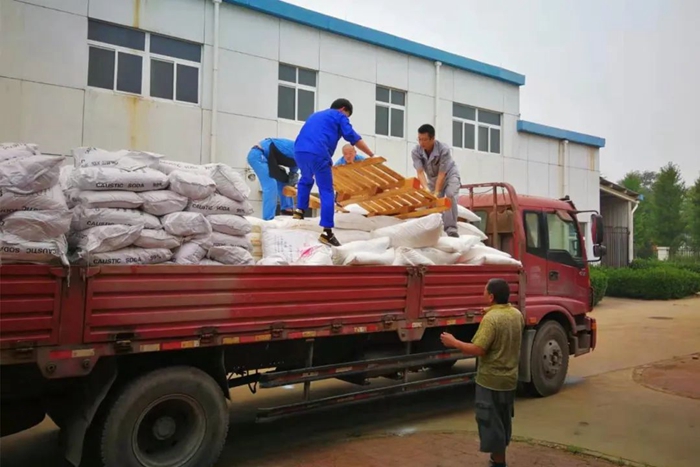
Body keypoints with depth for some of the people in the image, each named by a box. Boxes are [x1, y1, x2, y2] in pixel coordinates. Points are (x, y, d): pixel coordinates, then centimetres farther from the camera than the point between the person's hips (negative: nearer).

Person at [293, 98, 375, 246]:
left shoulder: (316, 115, 36)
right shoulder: (339, 116, 16)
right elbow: (354, 138, 5)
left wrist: (328, 161, 45)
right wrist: (372, 155, 8)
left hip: (299, 151, 6)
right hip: (317, 153, -6)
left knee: (306, 180, 35)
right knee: (327, 193, -1)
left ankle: (300, 210, 22)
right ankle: (327, 232, -7)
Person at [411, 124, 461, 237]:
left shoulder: (443, 149, -35)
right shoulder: (415, 152, -26)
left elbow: (441, 174, -33)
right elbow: (420, 172, -30)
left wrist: (436, 192, -39)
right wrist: (426, 189, -45)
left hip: (449, 174, -4)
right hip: (432, 178, 4)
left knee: (450, 196, -26)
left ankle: (451, 229, -28)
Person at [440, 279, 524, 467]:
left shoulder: (491, 318, -24)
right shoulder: (517, 314, 2)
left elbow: (478, 349, -28)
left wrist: (453, 342, -17)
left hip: (491, 380, -9)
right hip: (510, 378, 9)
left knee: (491, 422, 3)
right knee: (503, 419, 21)